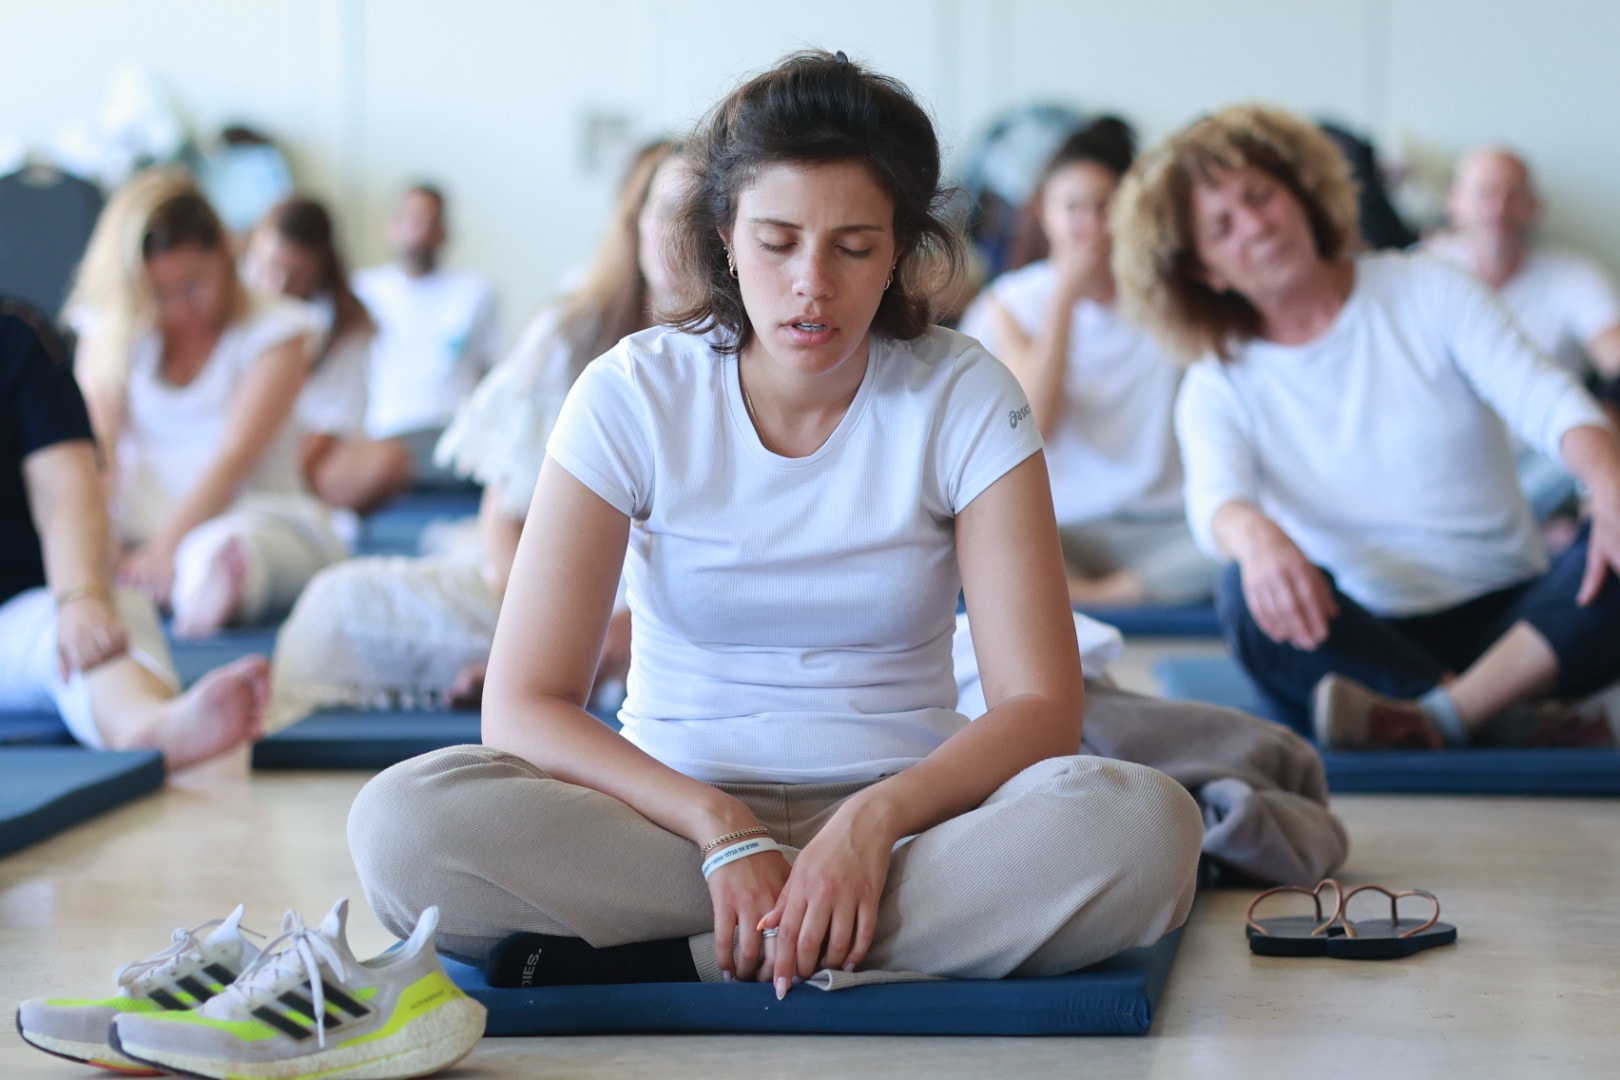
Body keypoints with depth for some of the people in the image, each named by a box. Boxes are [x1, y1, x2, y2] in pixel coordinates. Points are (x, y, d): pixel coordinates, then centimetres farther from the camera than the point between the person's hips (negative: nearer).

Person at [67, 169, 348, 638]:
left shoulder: (274, 331, 4)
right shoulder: (110, 331, 13)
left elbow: (234, 456, -10)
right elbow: (96, 447, -3)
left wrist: (165, 551, -24)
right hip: (138, 525, 2)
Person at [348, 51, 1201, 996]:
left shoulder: (964, 398, -2)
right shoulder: (632, 397, -3)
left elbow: (1039, 704, -9)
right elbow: (523, 705, -9)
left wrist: (875, 820, -27)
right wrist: (724, 833, -24)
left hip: (899, 815, 1)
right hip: (675, 808, 0)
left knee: (1142, 827, -33)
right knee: (407, 821, -31)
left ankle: (639, 961, -25)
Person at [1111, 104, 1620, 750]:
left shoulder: (1427, 292, 7)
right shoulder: (1219, 390, 7)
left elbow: (1545, 399, -8)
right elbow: (1213, 497, -15)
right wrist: (1254, 533, -42)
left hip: (1511, 623, 1)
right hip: (1372, 645, 0)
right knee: (1250, 594, -32)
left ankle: (1438, 721, -41)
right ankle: (1506, 722, -35)